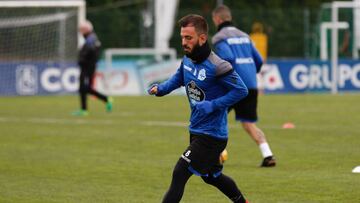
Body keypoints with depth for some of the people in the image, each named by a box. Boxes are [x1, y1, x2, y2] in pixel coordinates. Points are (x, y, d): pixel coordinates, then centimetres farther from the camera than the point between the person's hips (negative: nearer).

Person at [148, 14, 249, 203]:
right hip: (196, 130, 9)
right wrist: (160, 88, -2)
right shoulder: (187, 60, 0)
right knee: (212, 176, 24)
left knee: (179, 174, -14)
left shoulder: (216, 67, -23)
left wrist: (212, 105, -26)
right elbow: (178, 79, 18)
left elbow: (241, 90, -19)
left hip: (211, 134, -9)